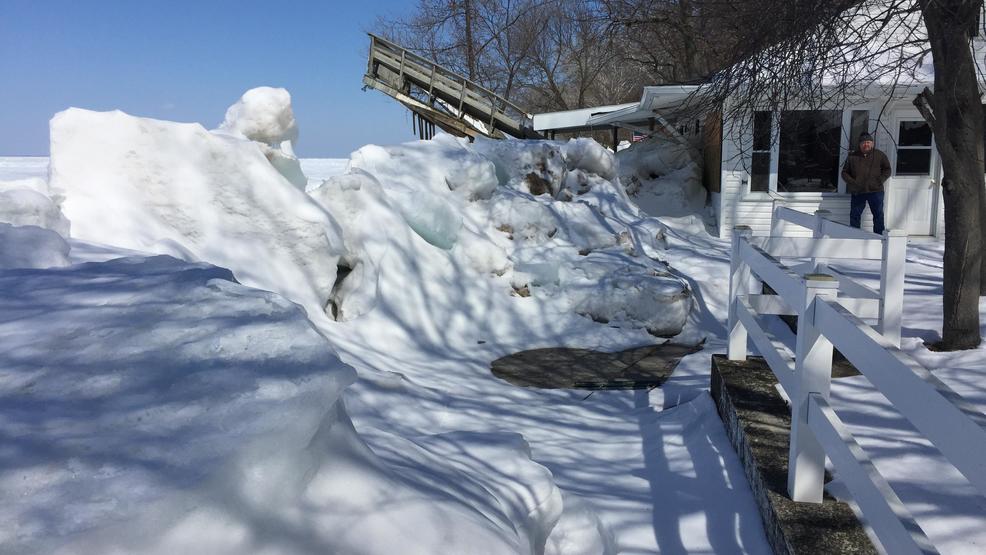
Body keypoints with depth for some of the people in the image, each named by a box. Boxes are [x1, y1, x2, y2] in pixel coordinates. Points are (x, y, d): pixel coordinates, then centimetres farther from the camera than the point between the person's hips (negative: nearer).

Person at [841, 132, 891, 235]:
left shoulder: (880, 155, 7)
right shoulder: (852, 157, 8)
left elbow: (887, 170, 9)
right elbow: (844, 172, 11)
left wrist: (880, 181, -6)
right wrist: (852, 182, -5)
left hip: (875, 191, -1)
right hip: (857, 192, 1)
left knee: (878, 215, 0)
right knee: (854, 215, 4)